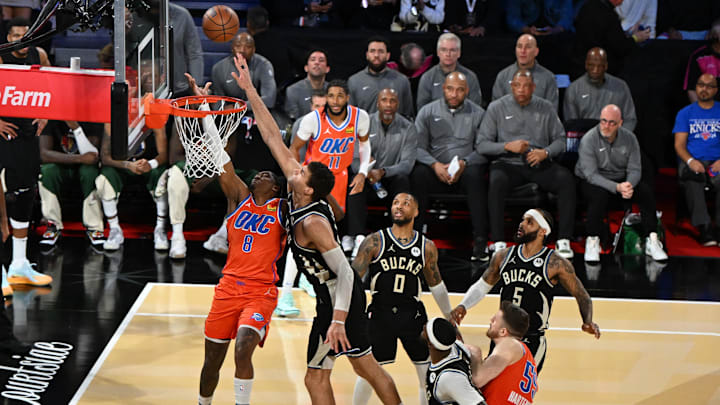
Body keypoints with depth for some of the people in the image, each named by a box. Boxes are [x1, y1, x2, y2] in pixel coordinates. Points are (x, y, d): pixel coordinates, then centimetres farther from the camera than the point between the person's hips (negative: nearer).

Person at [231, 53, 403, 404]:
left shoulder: (312, 222, -25)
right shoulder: (300, 197, -2)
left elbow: (345, 273, -28)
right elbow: (273, 138, 1)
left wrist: (338, 320, -33)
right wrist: (250, 91, 0)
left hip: (338, 300, -9)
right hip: (346, 296, 9)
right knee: (366, 366, 17)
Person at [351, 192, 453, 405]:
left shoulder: (427, 247, 5)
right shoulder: (375, 241, -3)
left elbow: (436, 284, 17)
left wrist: (450, 318, 20)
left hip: (412, 315, 2)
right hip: (380, 313, -2)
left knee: (429, 372, 3)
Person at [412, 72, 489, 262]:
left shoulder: (478, 114, 10)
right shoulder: (428, 111, 12)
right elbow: (418, 146, 3)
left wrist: (464, 163, -17)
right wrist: (435, 165, -15)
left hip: (466, 169, -1)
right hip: (436, 170, 1)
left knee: (474, 175, -36)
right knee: (418, 173, -32)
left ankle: (480, 241, -38)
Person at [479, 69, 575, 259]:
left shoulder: (546, 108, 11)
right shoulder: (497, 108, 5)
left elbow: (560, 140, 11)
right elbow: (482, 144, 2)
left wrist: (545, 152, -10)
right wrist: (508, 146, -14)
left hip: (540, 164, 2)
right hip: (508, 164, -2)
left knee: (566, 178, -27)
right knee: (496, 181, -36)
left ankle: (564, 240, -25)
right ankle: (498, 242, -32)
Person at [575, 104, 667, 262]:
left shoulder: (629, 138, -4)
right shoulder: (588, 140, -16)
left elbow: (635, 169, -5)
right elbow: (591, 175, -22)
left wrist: (629, 185, -30)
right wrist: (617, 188, -35)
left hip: (621, 180, 4)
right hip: (592, 182, -4)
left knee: (646, 191, -21)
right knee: (599, 194, -37)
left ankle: (651, 240, -17)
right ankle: (592, 242, -24)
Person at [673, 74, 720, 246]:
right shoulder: (685, 113, 16)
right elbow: (679, 144, 8)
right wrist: (691, 161, -13)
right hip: (692, 162, 0)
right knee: (692, 179, -36)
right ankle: (705, 229, -38)